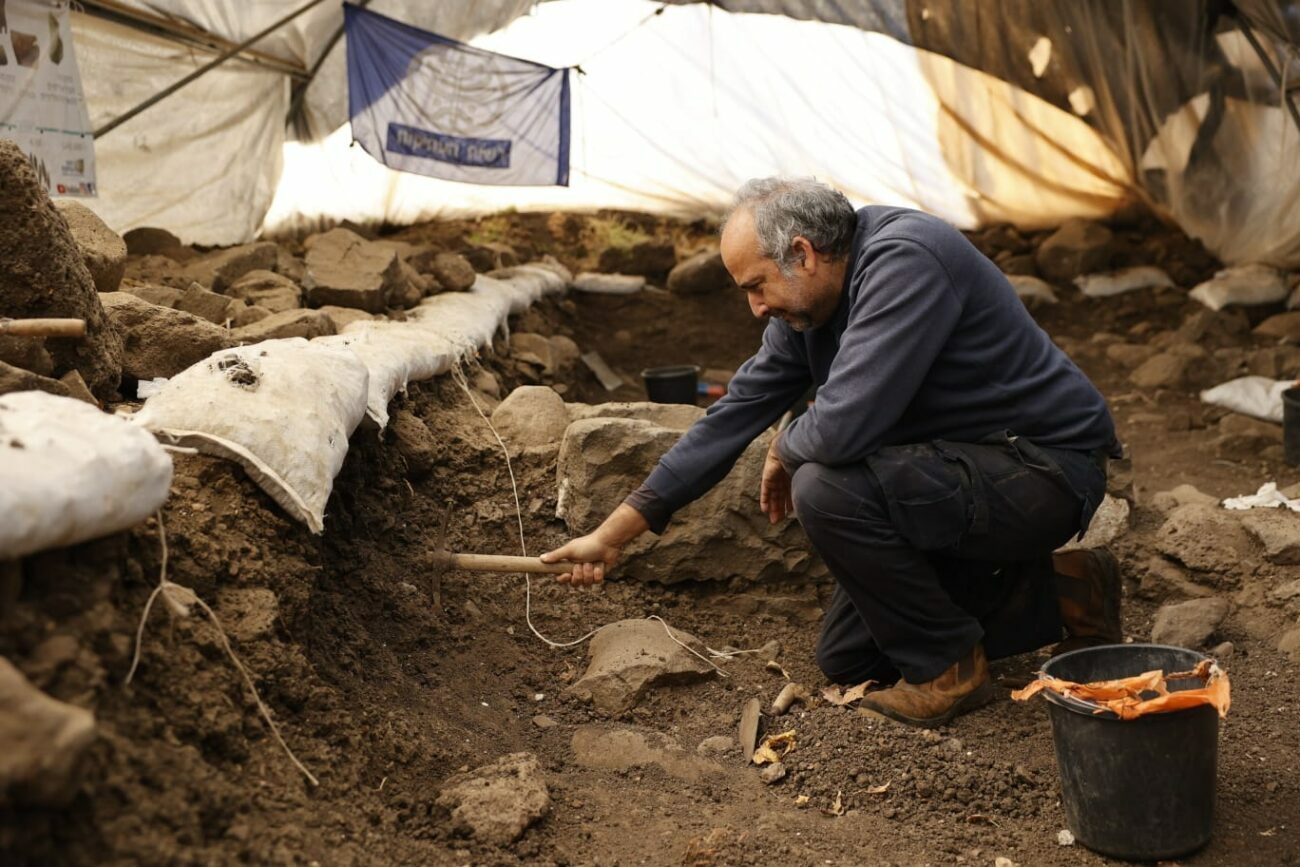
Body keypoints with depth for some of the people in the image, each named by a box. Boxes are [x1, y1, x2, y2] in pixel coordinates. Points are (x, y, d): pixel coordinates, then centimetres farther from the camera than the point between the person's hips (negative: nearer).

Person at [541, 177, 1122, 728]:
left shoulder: (903, 260, -27)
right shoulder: (805, 305, 2)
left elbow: (841, 428, -35)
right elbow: (733, 416, 4)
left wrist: (785, 450, -10)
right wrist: (613, 534, 4)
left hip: (1044, 470, -9)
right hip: (959, 465, 9)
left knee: (827, 489, -29)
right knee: (845, 661, 11)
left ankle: (948, 668, -7)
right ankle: (1056, 596, 18)